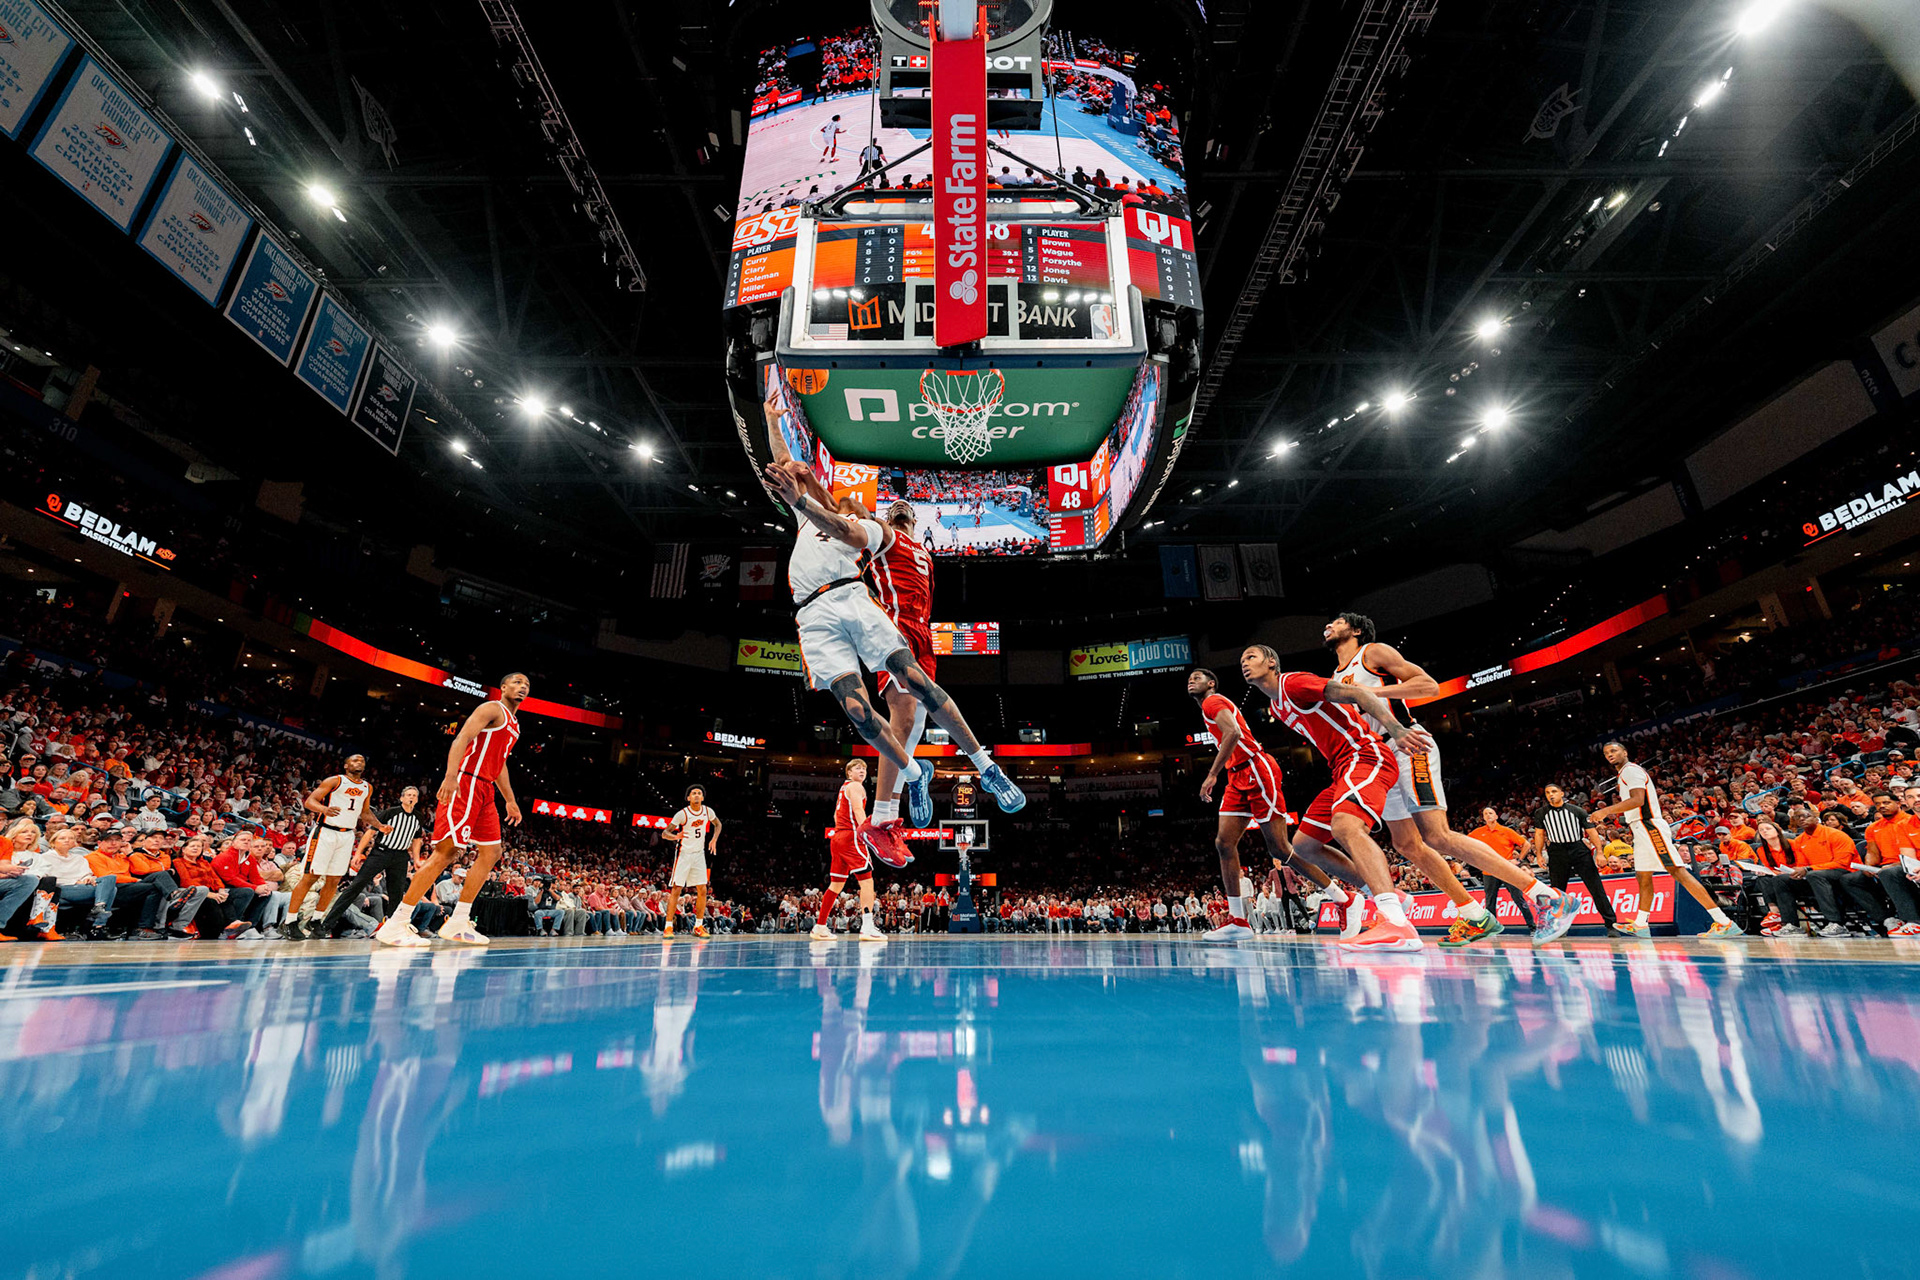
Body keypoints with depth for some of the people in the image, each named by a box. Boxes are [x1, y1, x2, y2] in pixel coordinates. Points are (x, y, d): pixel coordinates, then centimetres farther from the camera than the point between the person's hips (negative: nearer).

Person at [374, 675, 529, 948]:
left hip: (484, 791, 10)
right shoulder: (492, 709, -5)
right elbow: (462, 738, -18)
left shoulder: (514, 724, 23)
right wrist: (451, 775, -32)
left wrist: (510, 800, 28)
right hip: (465, 783, -10)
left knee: (491, 853, 7)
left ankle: (457, 923, 10)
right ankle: (394, 925, -10)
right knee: (447, 851, -14)